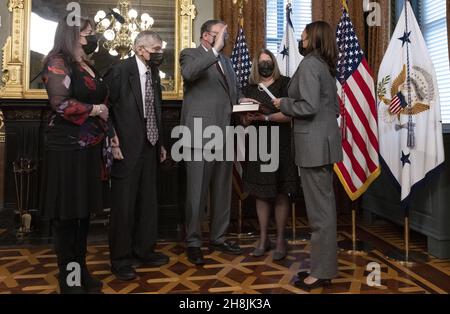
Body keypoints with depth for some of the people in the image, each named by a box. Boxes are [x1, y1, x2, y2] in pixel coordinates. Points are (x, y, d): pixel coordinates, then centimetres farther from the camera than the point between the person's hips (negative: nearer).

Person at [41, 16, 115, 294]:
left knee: (85, 209, 13)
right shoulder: (58, 62, -7)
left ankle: (81, 267, 26)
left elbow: (102, 104, 20)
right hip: (67, 148, -8)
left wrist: (110, 132, 10)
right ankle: (67, 277, 13)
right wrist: (94, 110, -10)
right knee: (66, 212, 1)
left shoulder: (89, 67, 16)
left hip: (91, 147, 8)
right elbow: (60, 103, -20)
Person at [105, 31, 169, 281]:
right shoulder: (120, 70, -8)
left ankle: (144, 251, 26)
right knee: (124, 204, 1)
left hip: (150, 148, 7)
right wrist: (113, 143, -14)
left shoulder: (154, 73, 12)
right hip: (127, 148, -7)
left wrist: (161, 143, 14)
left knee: (148, 202, 12)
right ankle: (121, 259, 16)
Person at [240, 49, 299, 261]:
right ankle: (263, 239, 16)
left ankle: (280, 240, 10)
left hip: (280, 144, -3)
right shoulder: (249, 89, 13)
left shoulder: (284, 84, 2)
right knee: (260, 193, 6)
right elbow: (244, 121, 12)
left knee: (281, 194, 0)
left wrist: (266, 117, -20)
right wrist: (248, 119, -10)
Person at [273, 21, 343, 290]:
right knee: (325, 204, 12)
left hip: (314, 142, -10)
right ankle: (325, 265, 22)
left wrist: (283, 103, -5)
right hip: (325, 140, 10)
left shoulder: (309, 64, -10)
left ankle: (323, 272, 5)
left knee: (319, 207, -4)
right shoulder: (326, 66, 17)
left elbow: (308, 106, -21)